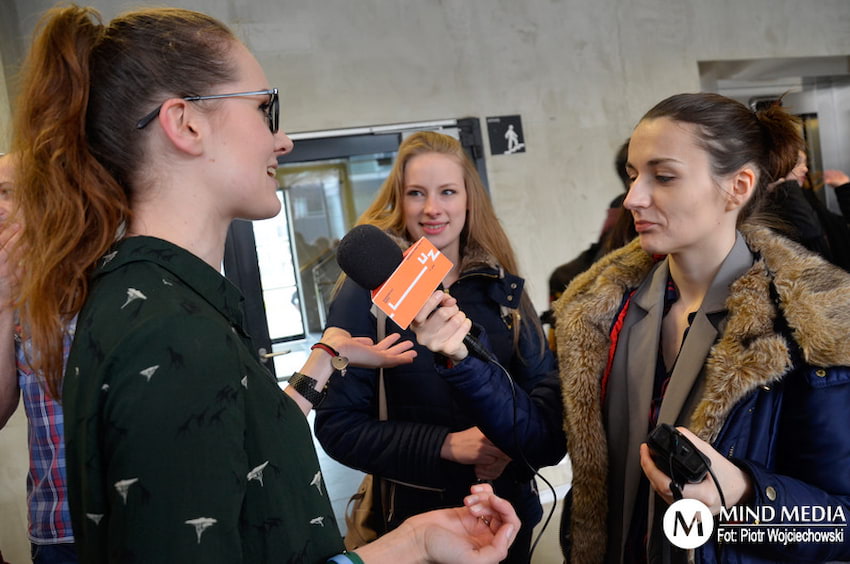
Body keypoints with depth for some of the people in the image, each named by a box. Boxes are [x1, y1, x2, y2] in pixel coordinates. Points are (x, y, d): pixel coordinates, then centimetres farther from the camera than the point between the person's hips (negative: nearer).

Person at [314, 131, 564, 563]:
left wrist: (514, 447, -17)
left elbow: (546, 391, 2)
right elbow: (337, 424, -12)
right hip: (418, 513, -3)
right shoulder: (368, 292, -10)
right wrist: (444, 446, -22)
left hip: (510, 508, 4)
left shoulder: (501, 287, 0)